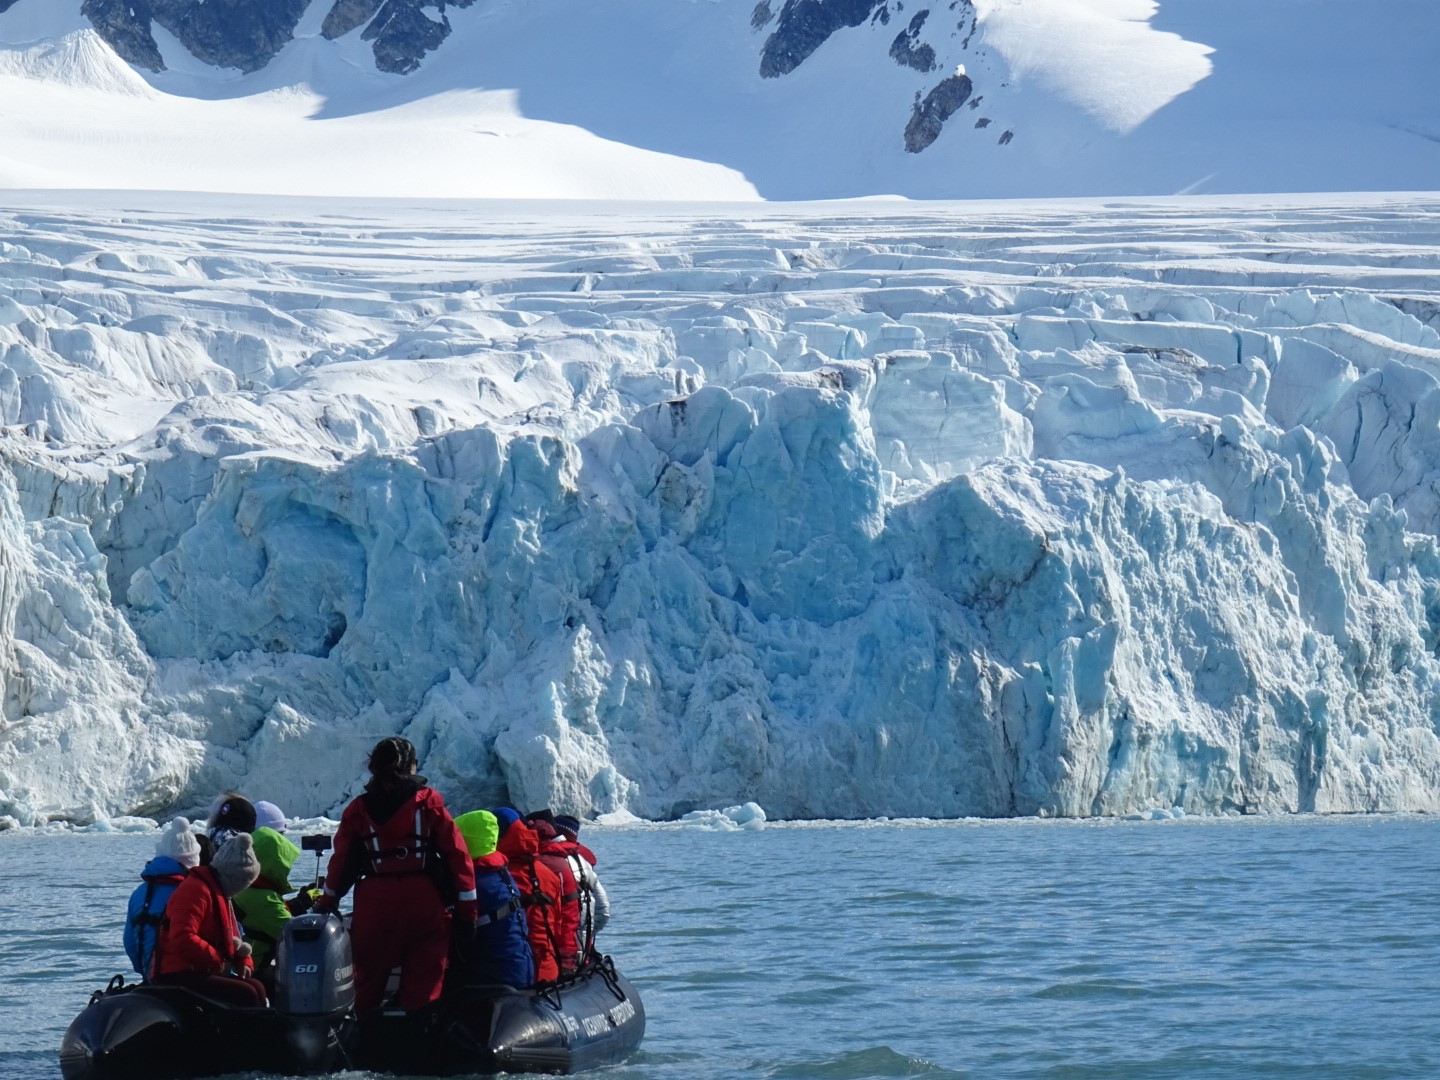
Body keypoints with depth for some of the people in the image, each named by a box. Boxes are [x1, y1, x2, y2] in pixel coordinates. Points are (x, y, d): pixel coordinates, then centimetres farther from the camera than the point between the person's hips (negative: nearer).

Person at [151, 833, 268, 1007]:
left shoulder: (219, 892, 22)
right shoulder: (196, 889, -13)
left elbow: (231, 939, 30)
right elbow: (183, 940, -26)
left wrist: (244, 962, 9)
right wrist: (218, 959, -17)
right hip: (179, 976, -10)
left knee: (256, 988, -1)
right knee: (245, 995, -21)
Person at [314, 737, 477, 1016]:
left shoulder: (359, 809, 5)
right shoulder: (428, 802, -1)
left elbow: (342, 860, 9)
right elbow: (456, 854, -3)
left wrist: (328, 902, 21)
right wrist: (466, 909, 0)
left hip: (374, 901, 2)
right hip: (423, 900, -2)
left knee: (369, 975, 15)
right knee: (423, 979, 0)